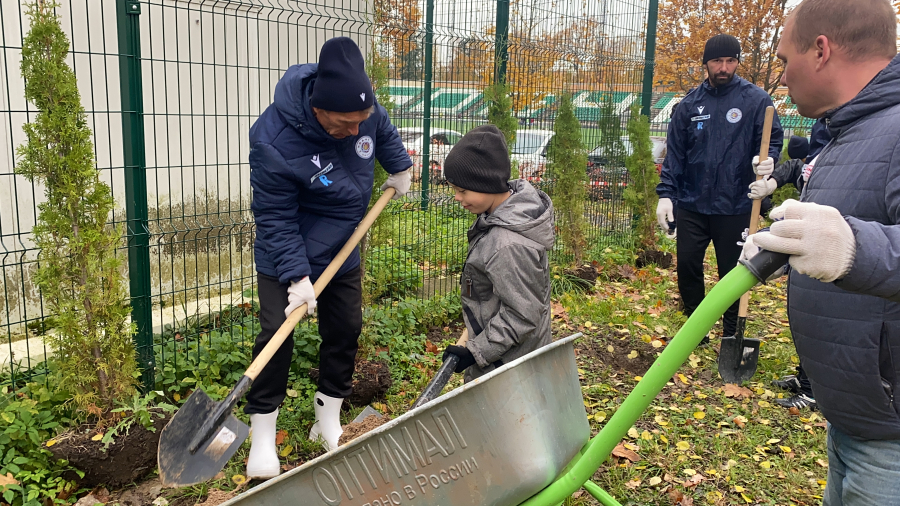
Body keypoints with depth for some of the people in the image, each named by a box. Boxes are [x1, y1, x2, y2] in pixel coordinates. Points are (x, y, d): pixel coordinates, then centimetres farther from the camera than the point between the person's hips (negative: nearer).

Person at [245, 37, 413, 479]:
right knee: (277, 335, -7)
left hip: (343, 252, 6)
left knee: (345, 331, 8)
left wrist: (400, 168, 20)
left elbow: (383, 132, 10)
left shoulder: (362, 108, -17)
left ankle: (328, 420, 27)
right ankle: (262, 437, 10)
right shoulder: (274, 141, -33)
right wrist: (297, 276, -28)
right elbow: (276, 220, -25)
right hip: (285, 257, -5)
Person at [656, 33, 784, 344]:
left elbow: (772, 140, 0)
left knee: (732, 272, 8)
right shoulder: (690, 103, 6)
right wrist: (666, 194, -2)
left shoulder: (756, 99, -2)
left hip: (735, 207, -2)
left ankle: (731, 333, 28)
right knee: (687, 266, 5)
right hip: (691, 205, 3)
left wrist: (768, 160, -24)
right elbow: (674, 152, 6)